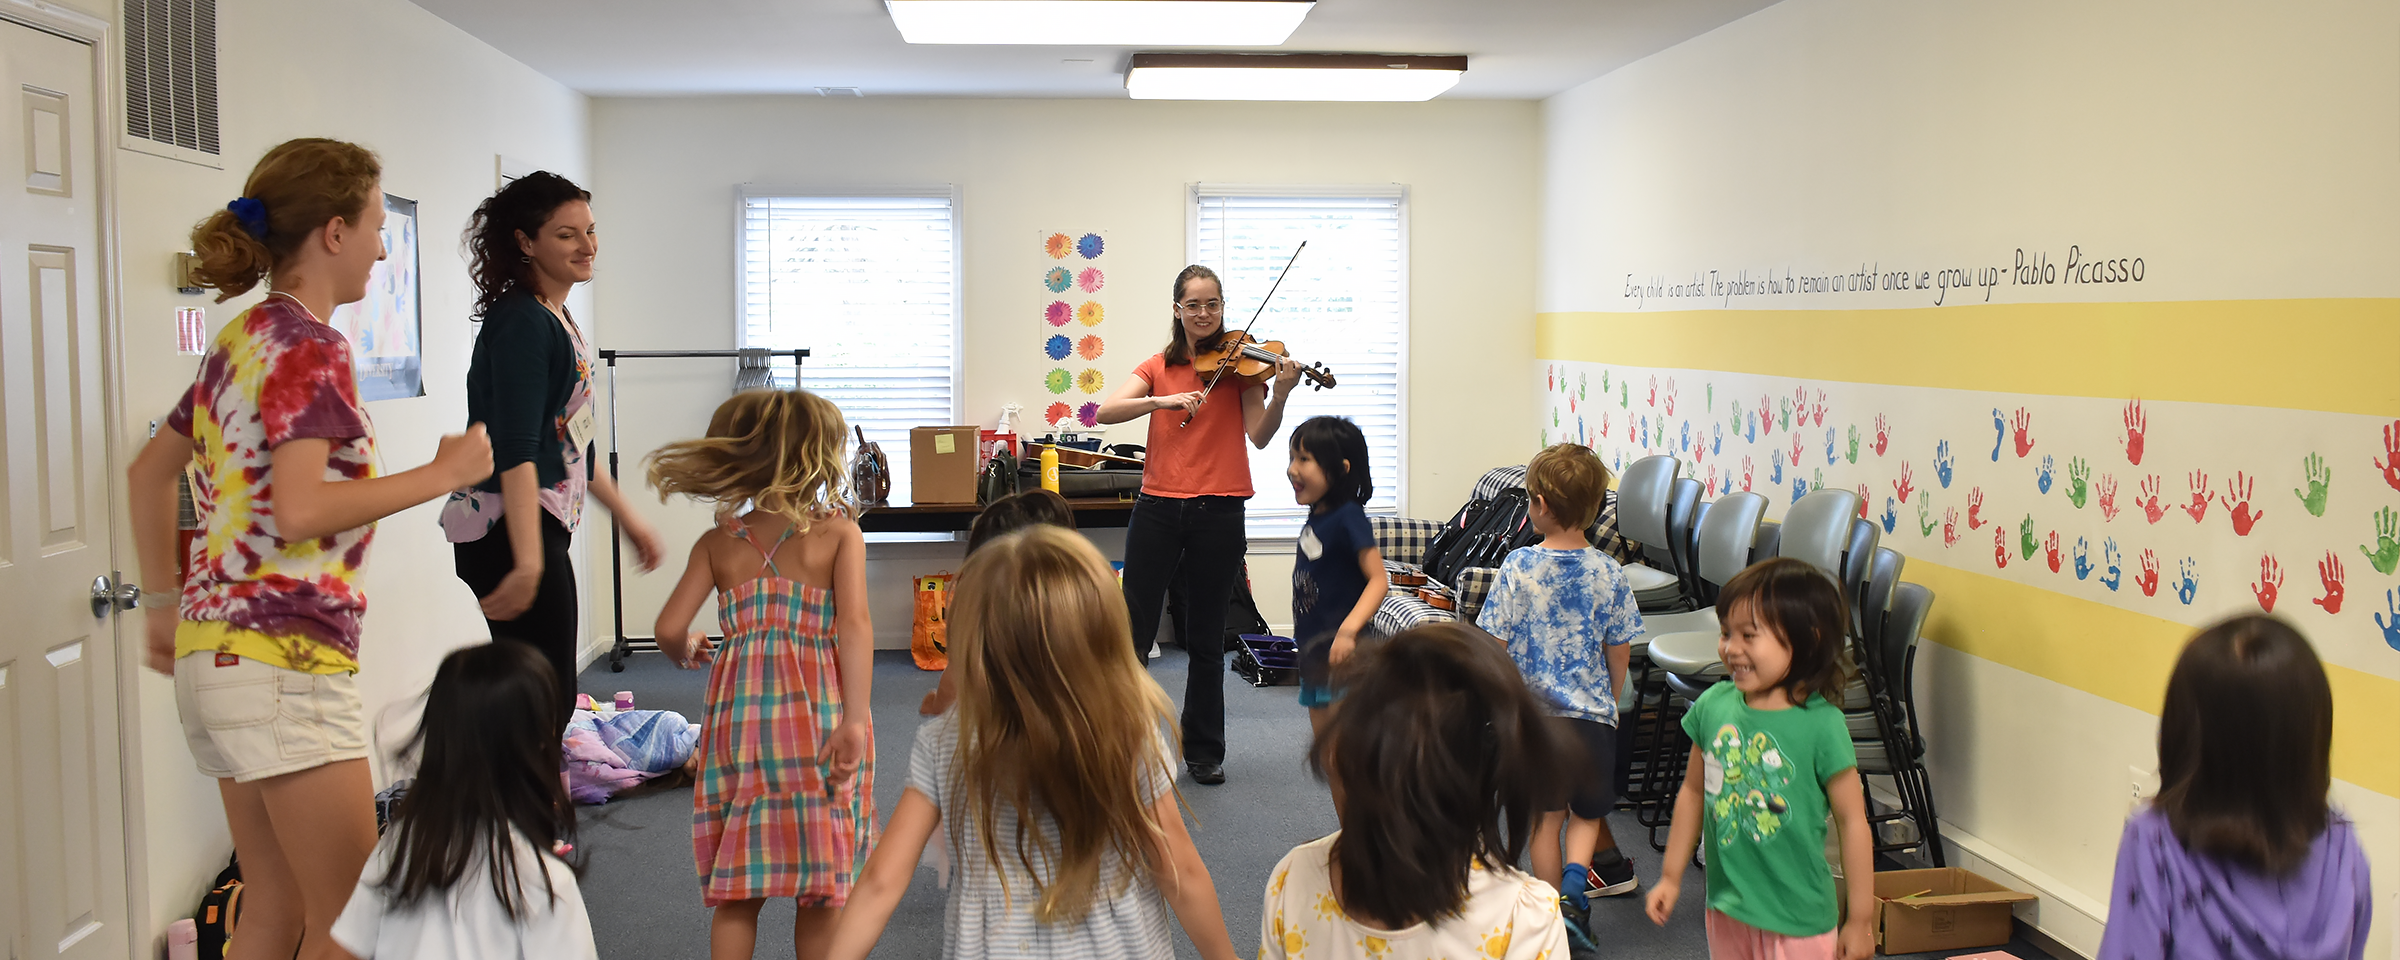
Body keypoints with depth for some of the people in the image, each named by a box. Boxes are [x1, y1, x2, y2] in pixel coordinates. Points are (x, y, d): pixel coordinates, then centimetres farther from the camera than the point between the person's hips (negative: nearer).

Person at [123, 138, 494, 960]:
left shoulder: (244, 337, 15)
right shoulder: (308, 345, -12)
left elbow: (147, 474, 23)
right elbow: (299, 510, -23)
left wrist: (164, 603, 27)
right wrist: (443, 473, -15)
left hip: (218, 653, 9)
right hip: (283, 660, -9)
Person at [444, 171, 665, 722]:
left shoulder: (558, 320, 17)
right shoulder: (521, 323, -14)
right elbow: (515, 449, -23)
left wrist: (627, 517, 28)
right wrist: (528, 561, -30)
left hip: (542, 528, 10)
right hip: (512, 531, -10)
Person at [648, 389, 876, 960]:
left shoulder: (718, 543, 6)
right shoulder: (839, 534, -2)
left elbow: (670, 629, 0)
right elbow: (855, 626, -14)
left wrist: (687, 653, 23)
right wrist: (854, 721, -17)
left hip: (739, 716, 2)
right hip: (817, 715, -2)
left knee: (736, 891, 12)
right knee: (823, 889, 11)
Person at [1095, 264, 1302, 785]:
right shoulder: (1159, 366, 9)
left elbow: (1259, 436, -8)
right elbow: (1106, 411, -6)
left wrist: (1280, 394, -26)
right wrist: (1164, 400, -21)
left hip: (1218, 512, -1)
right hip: (1158, 507, 1)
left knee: (1206, 640, 7)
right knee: (1132, 630, 1)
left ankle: (1204, 751, 20)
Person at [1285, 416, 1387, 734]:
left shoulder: (1348, 517, -17)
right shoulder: (1316, 517, 9)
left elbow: (1379, 579, -22)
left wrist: (1349, 628, -33)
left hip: (1339, 651, -9)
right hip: (1313, 648, 9)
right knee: (1322, 735, 17)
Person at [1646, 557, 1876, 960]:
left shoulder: (1821, 725, -16)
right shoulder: (1713, 705, -3)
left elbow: (1853, 821, -10)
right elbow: (1693, 792, 9)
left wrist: (1861, 919, -6)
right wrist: (1671, 877, 15)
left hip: (1797, 917, -5)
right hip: (1726, 908, 5)